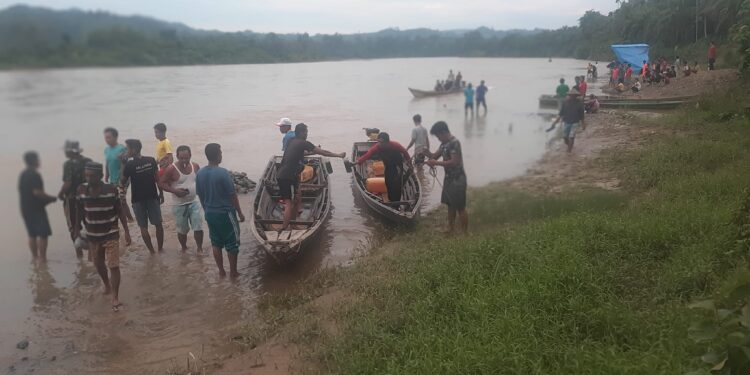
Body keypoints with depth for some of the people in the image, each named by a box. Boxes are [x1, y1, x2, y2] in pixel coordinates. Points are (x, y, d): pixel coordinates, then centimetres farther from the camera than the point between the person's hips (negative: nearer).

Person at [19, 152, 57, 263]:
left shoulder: (22, 175, 11)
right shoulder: (35, 175, -17)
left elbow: (20, 191, 18)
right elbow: (37, 192, -23)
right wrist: (51, 198, -12)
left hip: (25, 208, 9)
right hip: (36, 208, -9)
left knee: (32, 234, 15)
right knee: (43, 233, -3)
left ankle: (34, 256, 20)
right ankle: (42, 257, -3)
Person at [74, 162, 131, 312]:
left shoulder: (111, 189, -14)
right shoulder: (82, 190, -8)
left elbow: (120, 211, -6)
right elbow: (80, 212, 5)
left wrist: (127, 231, -8)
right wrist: (77, 231, 8)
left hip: (111, 234, -3)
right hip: (92, 235, 3)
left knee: (113, 265, -9)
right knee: (98, 264, 20)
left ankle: (115, 297, 1)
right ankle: (107, 285, 46)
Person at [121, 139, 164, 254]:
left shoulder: (129, 164, -13)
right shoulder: (151, 160, -4)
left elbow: (123, 183, -3)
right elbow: (158, 178, 1)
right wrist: (161, 193, 11)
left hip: (138, 199, -3)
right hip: (152, 197, 3)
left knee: (143, 227, 8)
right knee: (158, 224, 11)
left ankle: (151, 251, 10)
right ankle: (160, 248, 17)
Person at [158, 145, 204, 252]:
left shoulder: (195, 166, -1)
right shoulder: (171, 169, -15)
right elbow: (161, 183, -11)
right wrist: (174, 190, -23)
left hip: (194, 202, 3)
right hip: (179, 205, -3)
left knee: (198, 228, 0)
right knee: (182, 230, 11)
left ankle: (200, 249, 18)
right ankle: (184, 249, 32)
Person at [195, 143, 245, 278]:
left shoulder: (200, 174, -2)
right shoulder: (222, 172, -20)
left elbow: (200, 195, 8)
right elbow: (232, 195, -15)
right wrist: (240, 213, -5)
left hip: (210, 213, 6)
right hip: (225, 213, -6)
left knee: (216, 243, 17)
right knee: (232, 243, 8)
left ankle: (221, 271, 25)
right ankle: (233, 272, 16)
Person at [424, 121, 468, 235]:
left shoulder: (454, 143, -20)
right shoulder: (444, 143, 9)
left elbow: (454, 162, -26)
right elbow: (435, 155, 13)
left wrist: (436, 163, -23)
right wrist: (426, 152, -8)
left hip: (457, 179, -10)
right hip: (449, 178, 10)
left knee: (460, 208, -2)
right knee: (450, 205, 18)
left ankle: (464, 233, 7)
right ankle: (450, 229, 31)